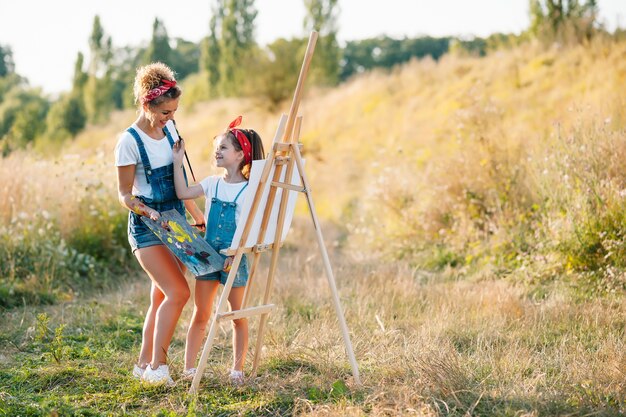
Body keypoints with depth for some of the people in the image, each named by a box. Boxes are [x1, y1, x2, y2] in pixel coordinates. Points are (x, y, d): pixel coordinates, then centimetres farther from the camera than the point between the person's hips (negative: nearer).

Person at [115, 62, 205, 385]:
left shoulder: (169, 129, 6)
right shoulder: (129, 142, -15)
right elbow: (124, 194, -10)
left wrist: (196, 213, 22)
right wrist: (147, 212, -28)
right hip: (147, 227, -7)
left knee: (161, 297, 7)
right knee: (178, 292, -16)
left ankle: (144, 364, 17)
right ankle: (157, 366, -8)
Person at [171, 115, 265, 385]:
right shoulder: (212, 183, 7)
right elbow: (183, 193, -5)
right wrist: (178, 161, -5)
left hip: (235, 259, -4)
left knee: (237, 315, 7)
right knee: (200, 315, 7)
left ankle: (237, 370, 17)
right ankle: (189, 369, 11)